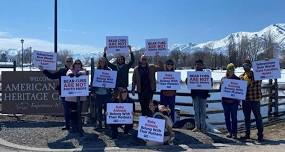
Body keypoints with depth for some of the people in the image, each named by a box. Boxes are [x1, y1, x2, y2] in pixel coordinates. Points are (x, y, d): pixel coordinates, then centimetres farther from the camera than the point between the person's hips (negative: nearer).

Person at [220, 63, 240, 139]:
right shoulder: (223, 79, 9)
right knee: (227, 117, 7)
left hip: (234, 101, -2)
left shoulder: (237, 79, 4)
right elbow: (220, 89, 7)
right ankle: (229, 131, 17)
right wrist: (222, 84, -13)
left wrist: (239, 100, -3)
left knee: (234, 117, -1)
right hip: (225, 101, 3)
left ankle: (234, 132, 5)